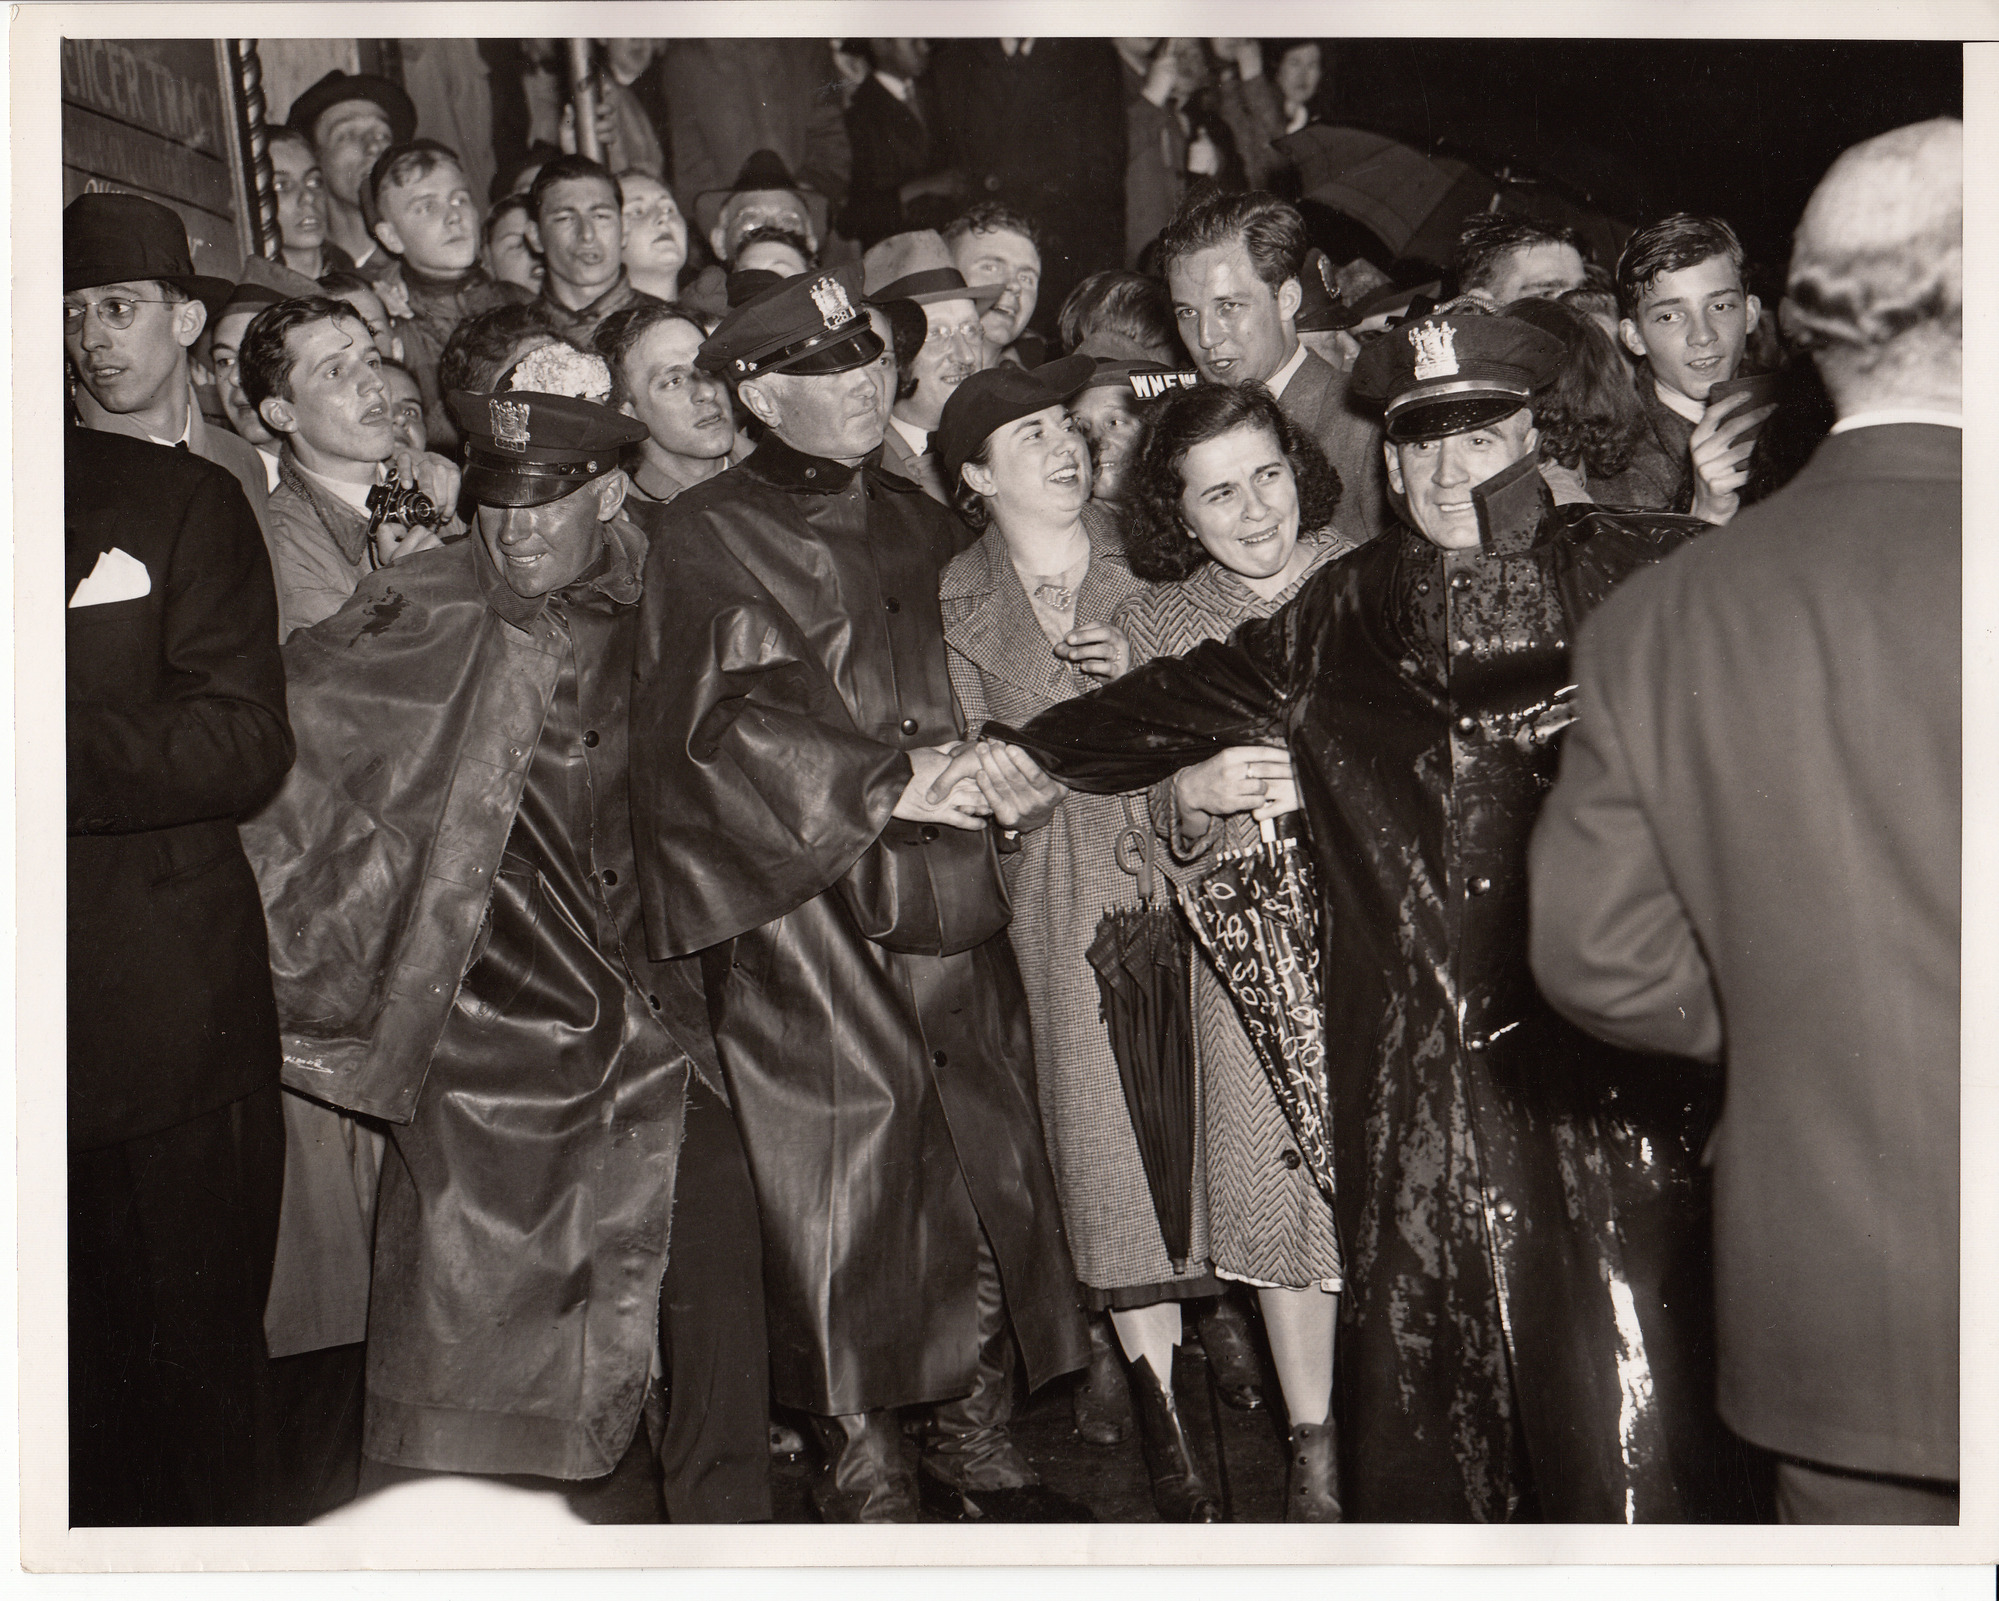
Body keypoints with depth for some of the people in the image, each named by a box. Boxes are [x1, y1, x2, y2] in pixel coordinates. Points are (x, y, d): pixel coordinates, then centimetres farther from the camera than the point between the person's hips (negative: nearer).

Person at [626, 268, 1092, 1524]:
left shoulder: (918, 519, 18)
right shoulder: (710, 536, -1)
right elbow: (715, 728, -11)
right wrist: (887, 781, -16)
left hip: (952, 899, 6)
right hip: (813, 912, -5)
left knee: (994, 1169, 6)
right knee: (845, 1185, -3)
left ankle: (978, 1444, 21)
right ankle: (866, 1467, 13)